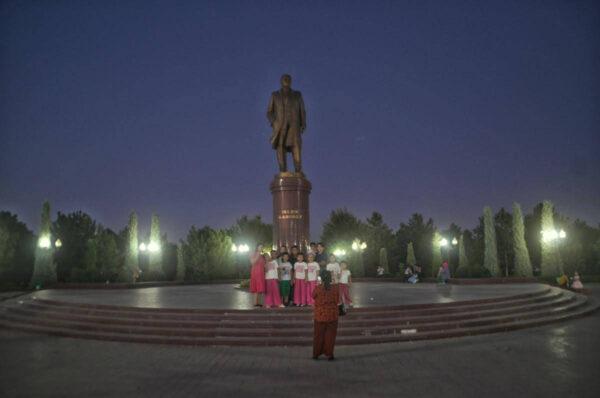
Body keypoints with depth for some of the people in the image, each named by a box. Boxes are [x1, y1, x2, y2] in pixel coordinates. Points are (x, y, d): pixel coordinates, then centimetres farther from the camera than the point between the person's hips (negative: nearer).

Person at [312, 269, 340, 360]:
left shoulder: (317, 288, -15)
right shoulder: (335, 288, -9)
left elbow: (313, 296, 4)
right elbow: (337, 301, 1)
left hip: (320, 315, 0)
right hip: (332, 315, 1)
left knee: (318, 335, 13)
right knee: (330, 335, 10)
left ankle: (316, 354, 22)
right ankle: (329, 354, 12)